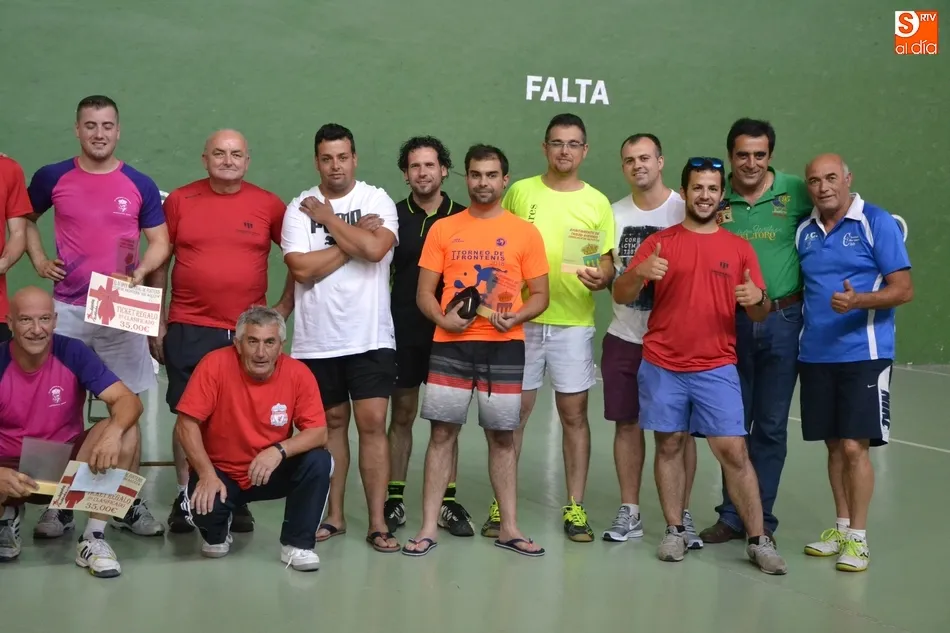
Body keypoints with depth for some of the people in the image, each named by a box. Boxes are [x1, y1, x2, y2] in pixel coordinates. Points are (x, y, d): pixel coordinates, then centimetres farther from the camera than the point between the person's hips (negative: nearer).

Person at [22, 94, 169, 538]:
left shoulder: (140, 185, 1)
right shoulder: (51, 179, 2)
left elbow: (160, 242, 4)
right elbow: (25, 219, 18)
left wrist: (142, 271, -15)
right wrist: (38, 260, 4)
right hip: (67, 309, 0)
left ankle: (130, 502, 14)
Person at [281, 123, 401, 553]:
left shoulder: (377, 200, 0)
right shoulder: (300, 207, 2)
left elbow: (375, 248, -19)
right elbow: (302, 268, -11)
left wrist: (327, 216, -9)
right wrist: (352, 240, -10)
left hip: (370, 336, -1)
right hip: (316, 339, 2)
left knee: (372, 422, -5)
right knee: (332, 422, 11)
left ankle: (378, 523, 1)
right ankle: (333, 515, 22)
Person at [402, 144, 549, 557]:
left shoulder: (525, 232, 4)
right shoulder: (443, 229, 6)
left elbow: (540, 295, 6)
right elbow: (424, 293, 6)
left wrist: (516, 317, -14)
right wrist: (443, 318, -14)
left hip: (504, 348, 0)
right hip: (450, 345, 0)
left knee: (502, 437, 7)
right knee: (442, 433, 2)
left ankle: (509, 528, 16)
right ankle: (428, 528, 8)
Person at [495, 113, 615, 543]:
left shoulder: (597, 203, 4)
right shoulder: (520, 192, 4)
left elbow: (606, 262, 5)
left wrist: (601, 277, -17)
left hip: (574, 323, 0)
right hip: (521, 319, 0)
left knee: (574, 413, 4)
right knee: (514, 411, 6)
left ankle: (575, 507, 14)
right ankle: (502, 503, 16)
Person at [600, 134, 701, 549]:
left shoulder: (684, 210, -4)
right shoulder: (615, 213, 8)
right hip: (624, 336, 4)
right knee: (627, 423, 8)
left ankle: (682, 515, 13)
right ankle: (629, 512, 19)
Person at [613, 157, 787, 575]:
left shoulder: (738, 248, 6)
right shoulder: (659, 242, 3)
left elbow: (759, 315, 8)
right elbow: (621, 296, -2)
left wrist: (758, 299, -16)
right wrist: (639, 273, -23)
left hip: (716, 368, 0)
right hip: (662, 367, 0)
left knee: (734, 451, -3)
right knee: (669, 445, 6)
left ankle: (759, 541, 4)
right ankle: (675, 532, 18)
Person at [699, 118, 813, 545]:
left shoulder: (795, 193, -4)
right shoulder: (716, 200, 2)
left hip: (782, 321, -2)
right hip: (730, 322, 2)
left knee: (770, 426, 7)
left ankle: (761, 518, 19)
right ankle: (732, 515, 22)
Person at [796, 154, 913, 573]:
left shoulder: (877, 223, -5)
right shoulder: (804, 232, 10)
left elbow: (903, 289, -9)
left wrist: (858, 301, -25)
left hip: (863, 353, -5)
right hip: (815, 354, 5)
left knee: (854, 445, -6)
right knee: (834, 444, 11)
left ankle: (858, 537, 5)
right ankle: (841, 526, 24)